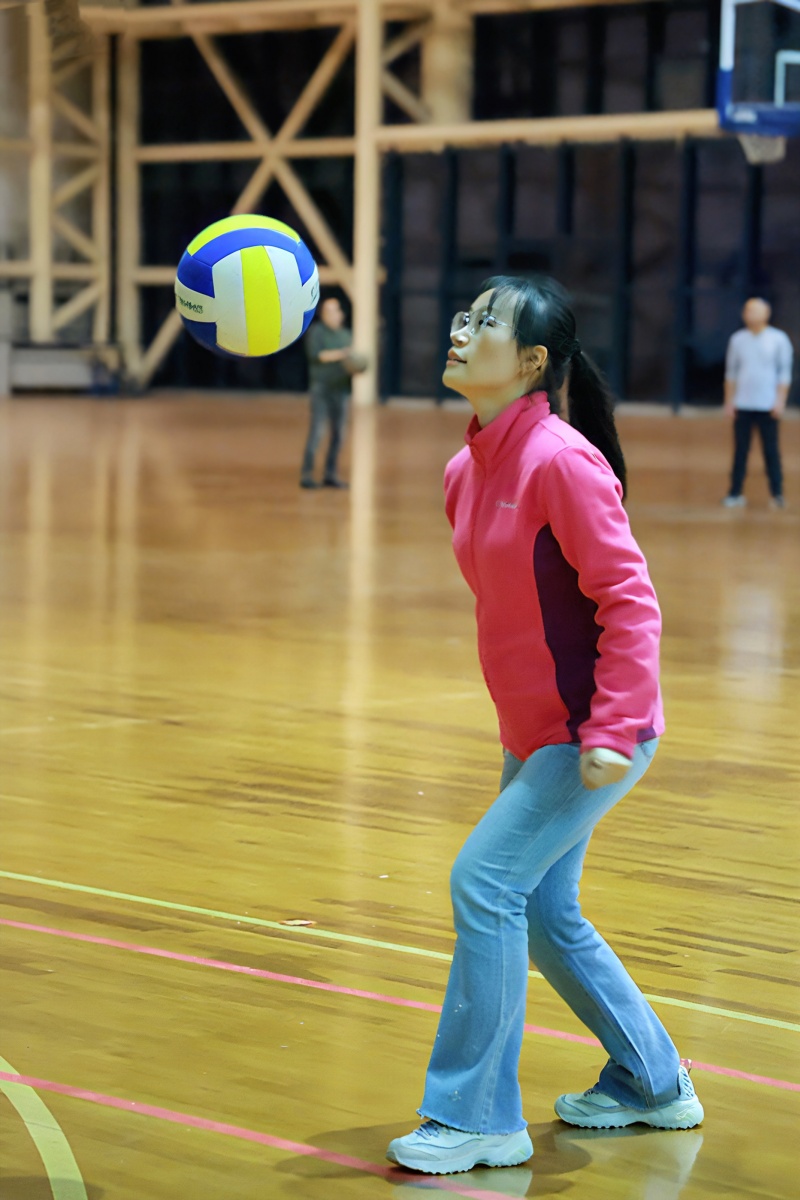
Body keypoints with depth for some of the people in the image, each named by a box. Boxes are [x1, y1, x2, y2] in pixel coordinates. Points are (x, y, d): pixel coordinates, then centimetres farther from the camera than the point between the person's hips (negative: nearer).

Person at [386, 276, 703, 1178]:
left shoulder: (562, 461, -20)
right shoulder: (466, 472, 5)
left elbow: (630, 601, -21)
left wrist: (611, 732, -26)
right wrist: (522, 724, 18)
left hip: (592, 736, -9)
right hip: (533, 732, 9)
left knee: (485, 882, -12)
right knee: (544, 913, 15)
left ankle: (477, 1118, -1)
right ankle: (652, 1085, 33)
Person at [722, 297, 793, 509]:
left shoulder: (778, 339, 1)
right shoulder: (737, 339, 8)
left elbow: (784, 372, 1)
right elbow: (731, 372, 12)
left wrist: (780, 401, -7)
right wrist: (729, 401, 7)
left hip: (768, 406, -2)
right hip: (743, 405, 2)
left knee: (771, 450, -1)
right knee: (740, 450, 3)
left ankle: (777, 494, 4)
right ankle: (735, 494, 7)